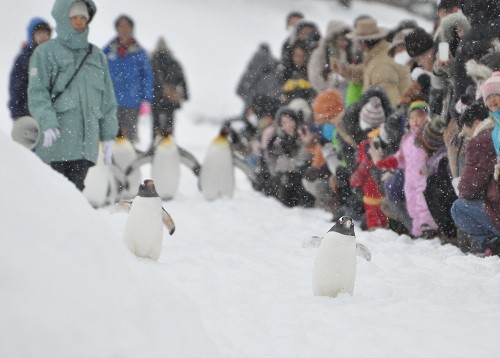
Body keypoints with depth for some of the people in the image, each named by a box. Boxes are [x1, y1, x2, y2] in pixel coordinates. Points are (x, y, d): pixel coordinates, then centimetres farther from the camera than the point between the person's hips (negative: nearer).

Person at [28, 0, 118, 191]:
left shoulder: (96, 56, 16)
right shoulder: (46, 53, 2)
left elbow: (107, 98, 19)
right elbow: (37, 92, -7)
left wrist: (108, 135, 14)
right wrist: (47, 123, -21)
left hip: (87, 143, 4)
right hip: (55, 141, -4)